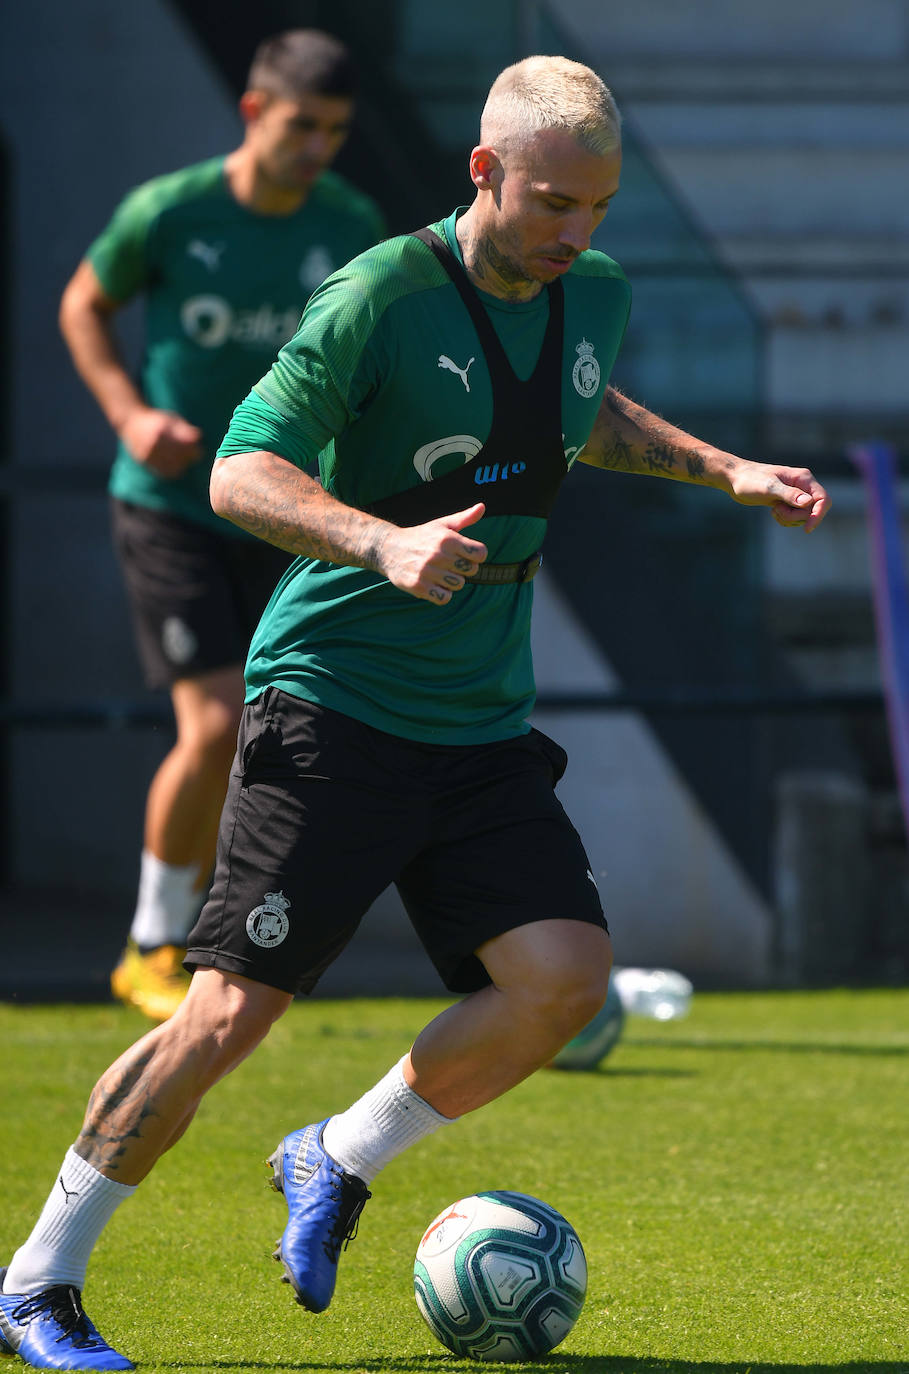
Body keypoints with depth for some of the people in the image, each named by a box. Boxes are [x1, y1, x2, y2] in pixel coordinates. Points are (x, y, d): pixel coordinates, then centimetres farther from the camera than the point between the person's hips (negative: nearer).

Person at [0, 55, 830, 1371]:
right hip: (331, 705, -6)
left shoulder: (592, 301, 7)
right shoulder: (380, 299, -14)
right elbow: (241, 474, -17)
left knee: (563, 978, -13)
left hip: (483, 725, 6)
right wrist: (385, 543, -33)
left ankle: (338, 1162, 10)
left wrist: (726, 470, 19)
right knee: (235, 1006, -11)